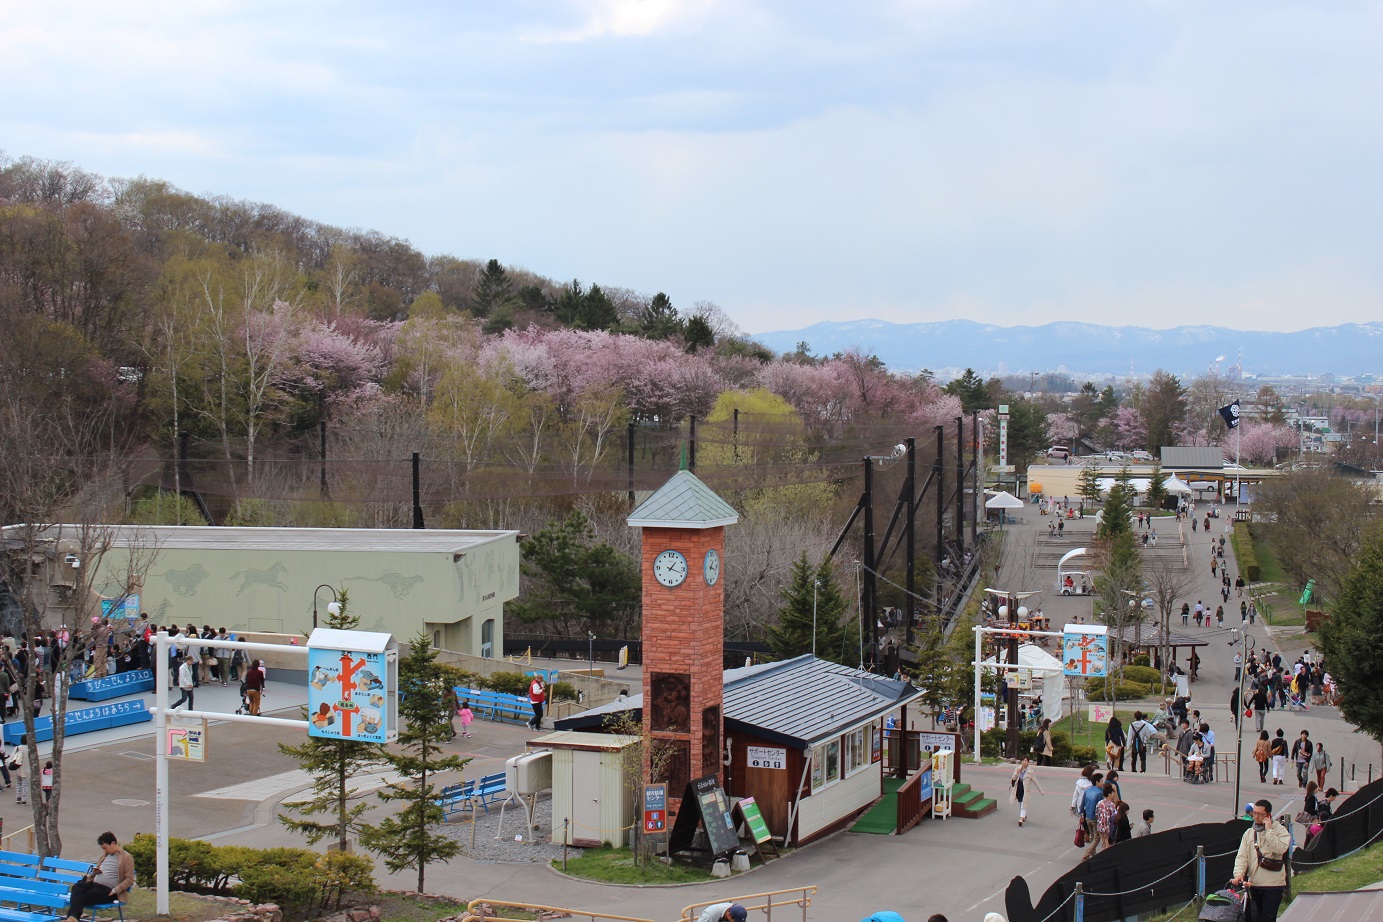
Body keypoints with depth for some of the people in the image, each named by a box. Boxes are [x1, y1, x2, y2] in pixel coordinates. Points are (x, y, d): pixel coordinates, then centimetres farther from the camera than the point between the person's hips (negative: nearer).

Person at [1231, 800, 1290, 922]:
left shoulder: (1280, 830, -2)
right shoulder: (1249, 833, 11)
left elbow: (1280, 849, -20)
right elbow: (1241, 857, 4)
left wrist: (1269, 830, -16)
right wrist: (1239, 873, -12)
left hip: (1273, 884, -5)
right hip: (1253, 884, 5)